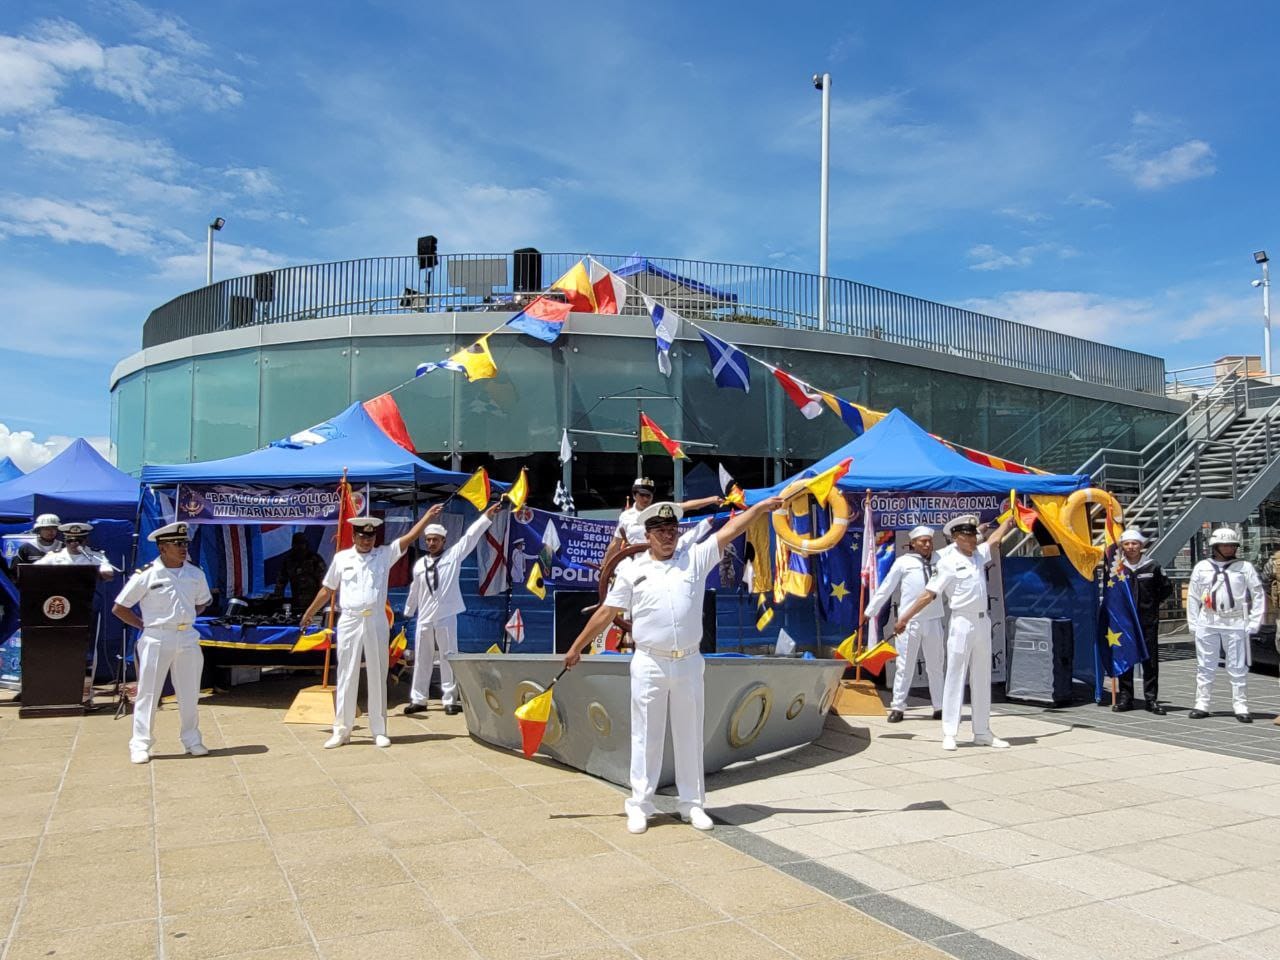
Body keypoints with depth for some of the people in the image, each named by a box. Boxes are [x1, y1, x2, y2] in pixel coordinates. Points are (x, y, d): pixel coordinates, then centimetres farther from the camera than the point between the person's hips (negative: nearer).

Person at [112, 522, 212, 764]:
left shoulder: (195, 573, 5)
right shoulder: (146, 575, -9)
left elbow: (202, 603, 21)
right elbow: (119, 608, -2)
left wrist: (186, 618, 7)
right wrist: (144, 625, -5)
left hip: (188, 638, 4)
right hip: (156, 639, -4)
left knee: (189, 694, 10)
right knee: (147, 693, 2)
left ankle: (191, 740, 21)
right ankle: (140, 744, 10)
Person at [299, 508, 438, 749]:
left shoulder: (385, 554, 5)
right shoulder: (341, 557, 5)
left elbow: (410, 536, -3)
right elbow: (327, 589, 14)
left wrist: (429, 515, -11)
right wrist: (309, 614, 19)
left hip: (376, 622, 0)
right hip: (349, 622, 0)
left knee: (377, 676, 6)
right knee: (346, 676, 5)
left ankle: (379, 730, 13)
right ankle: (342, 730, 13)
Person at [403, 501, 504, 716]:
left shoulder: (453, 555, 0)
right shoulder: (419, 565, 9)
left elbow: (471, 536, -9)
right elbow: (414, 591, 19)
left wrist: (488, 515, -18)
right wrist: (407, 613, 27)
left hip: (446, 617, -3)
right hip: (424, 618, 3)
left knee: (448, 658, 0)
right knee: (421, 659, 9)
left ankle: (450, 700, 7)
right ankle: (418, 699, 18)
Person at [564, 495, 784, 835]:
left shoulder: (695, 557, 5)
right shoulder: (632, 570, 2)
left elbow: (729, 531, -1)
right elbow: (606, 612, 6)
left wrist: (761, 506, -9)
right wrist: (576, 648, 8)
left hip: (688, 663, 2)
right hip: (649, 664, -1)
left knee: (690, 734, 11)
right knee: (646, 735, 5)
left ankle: (692, 803, 22)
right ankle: (640, 805, 13)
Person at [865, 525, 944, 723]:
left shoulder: (939, 560, 9)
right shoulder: (903, 562, -1)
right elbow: (885, 588, 3)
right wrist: (869, 612, 4)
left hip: (933, 621, 3)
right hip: (909, 622, -3)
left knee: (935, 666, 11)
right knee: (905, 666, 0)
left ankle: (939, 707, 20)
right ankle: (897, 707, 6)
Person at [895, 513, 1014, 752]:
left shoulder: (979, 555, 11)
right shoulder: (948, 562, -9)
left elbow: (996, 537, 28)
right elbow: (929, 593, -10)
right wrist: (905, 618, -12)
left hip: (983, 623, 7)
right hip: (961, 624, -7)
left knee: (982, 679, 11)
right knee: (955, 677, -4)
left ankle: (982, 732, 19)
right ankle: (949, 734, -1)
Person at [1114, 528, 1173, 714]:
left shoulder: (1152, 566, -1)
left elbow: (1167, 588, 10)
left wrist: (1153, 603, 5)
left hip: (1148, 621, -1)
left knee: (1150, 661, 2)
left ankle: (1151, 699, 9)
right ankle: (1125, 697, 12)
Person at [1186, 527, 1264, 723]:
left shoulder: (1245, 567, 2)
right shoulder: (1201, 567, 6)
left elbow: (1258, 595, 3)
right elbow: (1193, 597, 9)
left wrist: (1254, 622, -3)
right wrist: (1193, 623, 4)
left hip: (1236, 625, -1)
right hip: (1207, 624, 1)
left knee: (1238, 668, 2)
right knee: (1205, 666, 5)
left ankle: (1241, 707, 10)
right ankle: (1201, 705, 11)